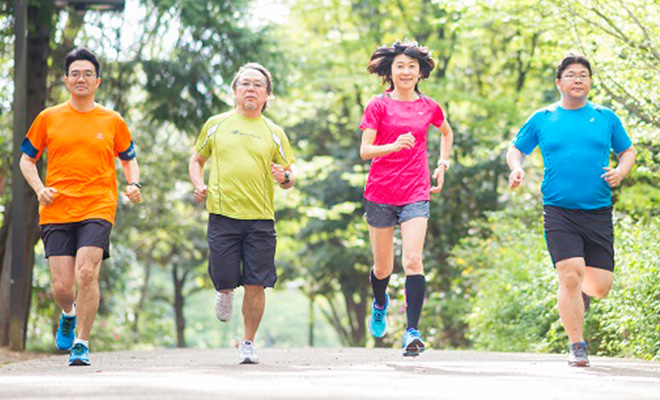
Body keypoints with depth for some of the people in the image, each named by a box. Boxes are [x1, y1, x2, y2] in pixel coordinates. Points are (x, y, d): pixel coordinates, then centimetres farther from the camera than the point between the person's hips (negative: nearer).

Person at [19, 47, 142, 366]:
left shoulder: (112, 121, 10)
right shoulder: (48, 118, 9)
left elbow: (129, 159, 22)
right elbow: (27, 159, 15)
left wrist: (134, 185, 1)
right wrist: (39, 189, -3)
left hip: (97, 209, -1)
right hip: (56, 211, 1)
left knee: (87, 273, -20)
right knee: (61, 286, -4)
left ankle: (82, 344, -7)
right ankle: (68, 315, 33)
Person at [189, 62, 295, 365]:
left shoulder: (274, 133, 11)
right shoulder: (216, 125, 11)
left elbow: (288, 177, 14)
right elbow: (197, 160, 21)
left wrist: (285, 177, -10)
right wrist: (199, 185, 2)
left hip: (260, 218, 0)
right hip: (223, 214, 0)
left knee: (255, 285, -3)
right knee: (223, 278, -4)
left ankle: (248, 342, 13)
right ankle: (225, 293, 34)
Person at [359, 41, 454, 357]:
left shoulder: (429, 107, 7)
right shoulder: (378, 106, -1)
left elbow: (447, 133, 29)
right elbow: (365, 151, -9)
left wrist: (442, 165, 17)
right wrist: (394, 145, -26)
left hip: (416, 194, 1)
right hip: (380, 193, 0)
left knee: (413, 260, -17)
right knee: (383, 267, 10)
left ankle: (412, 331, -18)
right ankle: (380, 303, 44)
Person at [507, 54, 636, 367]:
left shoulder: (606, 118, 10)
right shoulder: (541, 119, 8)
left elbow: (628, 151, 20)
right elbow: (516, 149, 17)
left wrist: (620, 171, -1)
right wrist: (516, 168, -5)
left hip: (599, 212, 2)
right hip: (558, 211, -2)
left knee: (601, 287, -2)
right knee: (570, 275, -16)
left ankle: (581, 291, 36)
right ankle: (577, 346, -1)